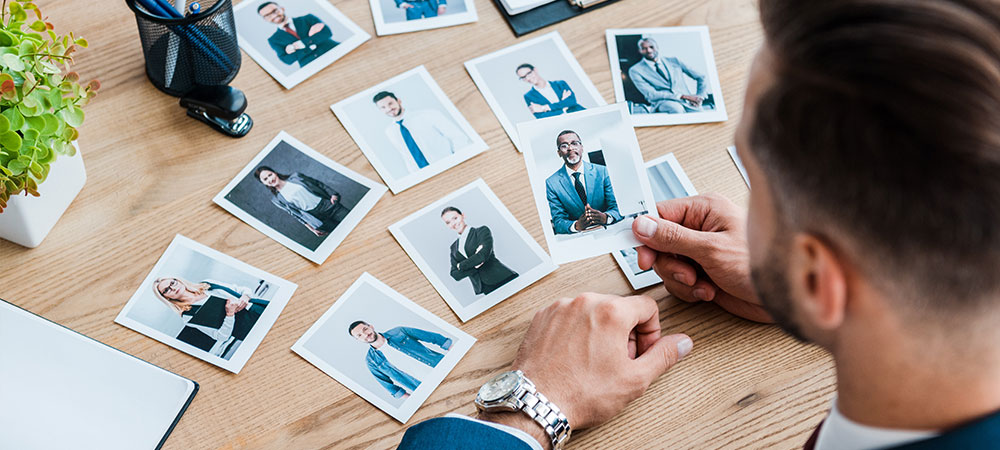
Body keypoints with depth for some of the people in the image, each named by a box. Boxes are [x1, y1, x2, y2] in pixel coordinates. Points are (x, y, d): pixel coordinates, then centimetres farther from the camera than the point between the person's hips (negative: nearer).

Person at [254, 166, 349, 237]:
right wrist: (309, 227, -3)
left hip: (328, 205, 2)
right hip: (316, 217, -2)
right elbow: (294, 213, 2)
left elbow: (318, 184, 10)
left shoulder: (295, 177, 5)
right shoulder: (276, 199, 1)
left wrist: (332, 194, 1)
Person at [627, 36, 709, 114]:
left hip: (687, 102, 2)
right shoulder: (635, 70, 4)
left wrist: (699, 97, -2)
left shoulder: (673, 61, 14)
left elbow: (702, 78, 17)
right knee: (675, 108, -37)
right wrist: (682, 96, -15)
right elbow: (651, 95, -8)